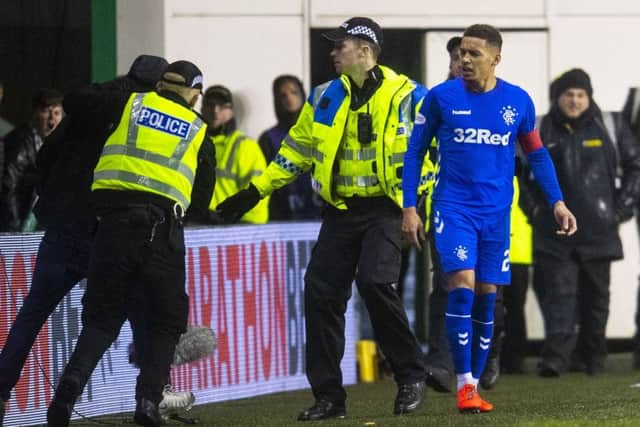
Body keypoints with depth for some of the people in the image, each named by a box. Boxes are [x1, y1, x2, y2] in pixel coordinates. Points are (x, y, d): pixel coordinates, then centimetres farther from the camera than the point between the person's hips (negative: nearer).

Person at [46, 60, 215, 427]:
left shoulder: (131, 104, 15)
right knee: (166, 321, 13)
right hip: (163, 226, -1)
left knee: (103, 315, 11)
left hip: (114, 219, 1)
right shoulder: (198, 131, 16)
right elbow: (202, 198, 20)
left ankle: (73, 380, -13)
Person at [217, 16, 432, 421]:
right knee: (321, 294, -1)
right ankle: (329, 395, 9)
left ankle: (412, 376, -6)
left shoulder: (405, 95, -5)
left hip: (385, 208, -6)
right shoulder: (325, 98, 9)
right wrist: (255, 191, 12)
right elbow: (297, 151, 16)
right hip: (341, 210, 6)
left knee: (375, 282, -23)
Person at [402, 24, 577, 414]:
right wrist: (409, 208, -1)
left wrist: (557, 201, 5)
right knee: (462, 286, -16)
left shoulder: (518, 101, 2)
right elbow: (415, 152, 4)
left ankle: (474, 385, 16)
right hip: (453, 206, -2)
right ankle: (464, 384, -10)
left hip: (497, 212, 2)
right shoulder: (441, 97, -4)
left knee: (486, 296, 5)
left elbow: (537, 153, 14)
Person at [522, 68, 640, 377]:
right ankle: (556, 356, -20)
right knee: (559, 292, -12)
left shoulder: (610, 126, 3)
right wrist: (533, 207, 7)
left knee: (595, 296, 9)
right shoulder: (540, 130, 5)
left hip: (598, 231, 1)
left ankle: (592, 357, 21)